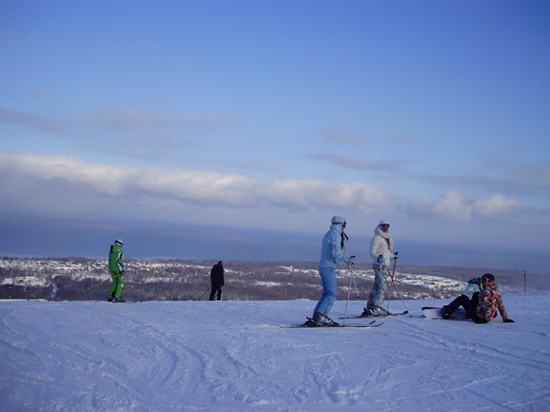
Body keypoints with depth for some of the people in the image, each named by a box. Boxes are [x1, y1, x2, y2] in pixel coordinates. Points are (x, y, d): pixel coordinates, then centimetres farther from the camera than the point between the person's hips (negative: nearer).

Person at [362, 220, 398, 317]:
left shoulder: (387, 238, 19)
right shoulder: (377, 237, -8)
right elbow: (372, 251, -16)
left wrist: (393, 255, 39)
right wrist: (378, 258, -33)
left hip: (385, 265, 9)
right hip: (379, 265, -9)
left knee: (376, 287, 9)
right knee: (382, 286, -15)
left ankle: (370, 308, 11)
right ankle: (376, 309, -17)